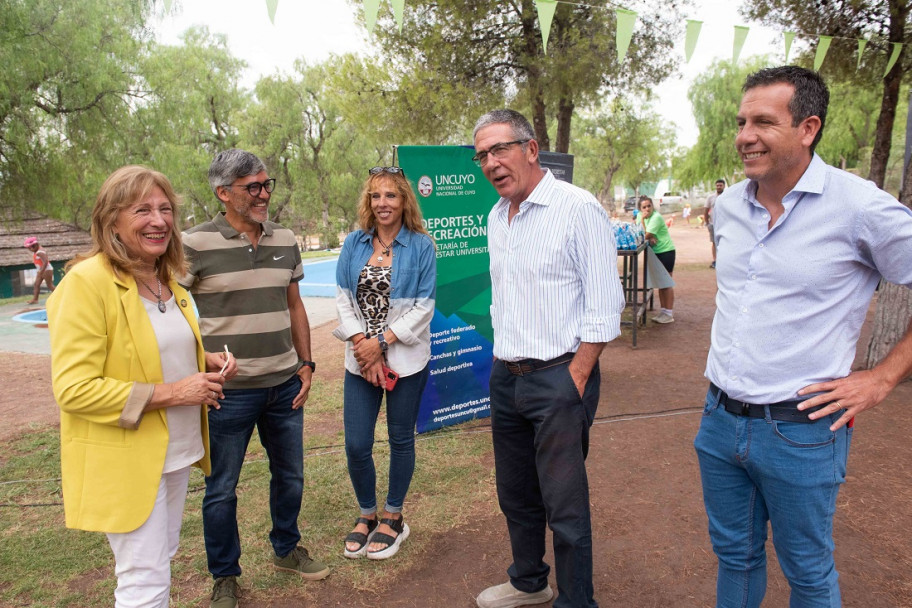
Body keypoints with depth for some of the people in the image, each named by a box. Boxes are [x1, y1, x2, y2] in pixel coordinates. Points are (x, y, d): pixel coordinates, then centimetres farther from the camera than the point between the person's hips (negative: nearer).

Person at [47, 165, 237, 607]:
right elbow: (73, 389, -21)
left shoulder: (166, 279, 8)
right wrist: (170, 393, -23)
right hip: (126, 460, -8)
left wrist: (206, 361, 1)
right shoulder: (87, 282, -18)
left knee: (162, 561, 22)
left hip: (176, 450, 8)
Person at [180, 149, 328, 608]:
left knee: (290, 475, 18)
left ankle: (286, 549, 42)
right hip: (228, 391, -4)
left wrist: (306, 364, 9)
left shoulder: (285, 240, 6)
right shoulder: (195, 244, -10)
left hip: (285, 385, 5)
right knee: (221, 489, 10)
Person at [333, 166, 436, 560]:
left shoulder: (421, 246, -4)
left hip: (406, 359, -2)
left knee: (400, 440, 11)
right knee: (356, 445, 3)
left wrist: (381, 342, -13)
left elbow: (424, 306, -8)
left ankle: (393, 519, 31)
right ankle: (367, 514, 29)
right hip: (361, 360, 3)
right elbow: (343, 298, 2)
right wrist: (361, 344, -10)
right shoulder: (354, 244, 5)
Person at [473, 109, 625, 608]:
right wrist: (502, 359, 13)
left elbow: (604, 307, -14)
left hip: (558, 376, -7)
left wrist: (574, 380, -16)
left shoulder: (578, 208, -12)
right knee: (515, 493, 20)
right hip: (505, 377, 8)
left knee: (565, 506, 3)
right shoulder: (497, 217, 11)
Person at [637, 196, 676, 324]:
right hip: (656, 252, 8)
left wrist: (642, 220, -17)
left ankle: (669, 314, 1)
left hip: (666, 251, -8)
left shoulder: (656, 217, -19)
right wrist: (650, 237, -16)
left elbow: (645, 236, -23)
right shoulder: (642, 216, 5)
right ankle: (663, 310, 22)